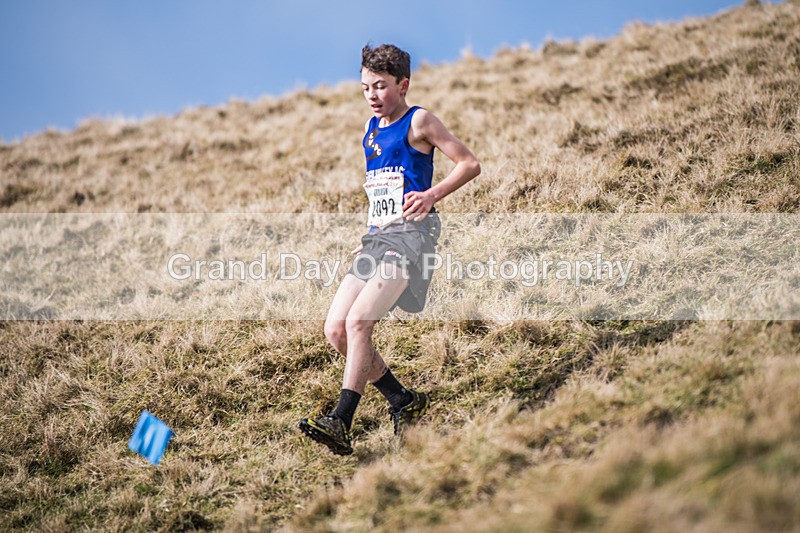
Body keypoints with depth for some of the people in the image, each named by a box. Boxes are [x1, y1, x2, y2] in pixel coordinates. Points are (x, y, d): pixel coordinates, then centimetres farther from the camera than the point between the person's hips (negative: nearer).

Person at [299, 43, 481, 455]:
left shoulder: (418, 122, -1)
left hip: (410, 234, -8)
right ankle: (405, 402, 12)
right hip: (377, 237, 8)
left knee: (357, 322, -22)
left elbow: (469, 164, -4)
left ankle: (341, 424, -21)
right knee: (335, 330, -1)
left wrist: (432, 195, -18)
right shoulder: (370, 129, 20)